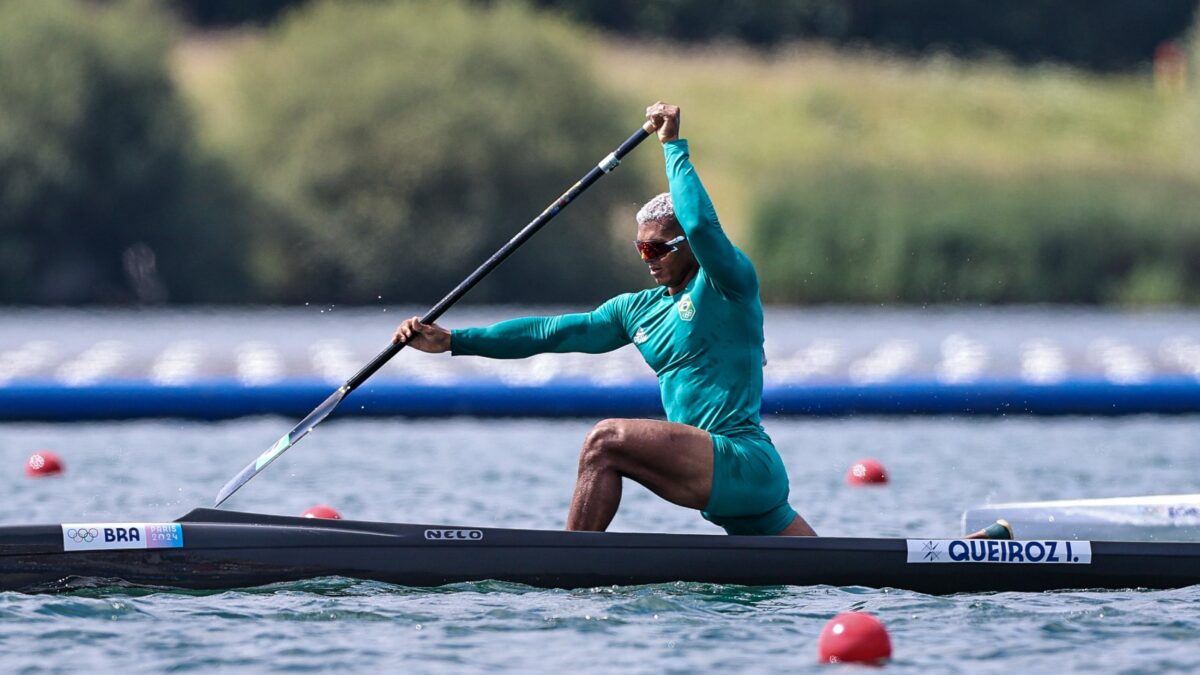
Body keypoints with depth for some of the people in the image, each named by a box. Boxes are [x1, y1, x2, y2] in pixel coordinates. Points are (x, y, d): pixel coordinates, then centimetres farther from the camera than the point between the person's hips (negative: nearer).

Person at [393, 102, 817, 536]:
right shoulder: (639, 310, 19)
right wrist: (451, 341, 10)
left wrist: (673, 146, -14)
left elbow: (701, 224, -24)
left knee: (607, 440, -20)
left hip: (746, 462, -9)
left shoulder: (729, 284, -3)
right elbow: (550, 333, 16)